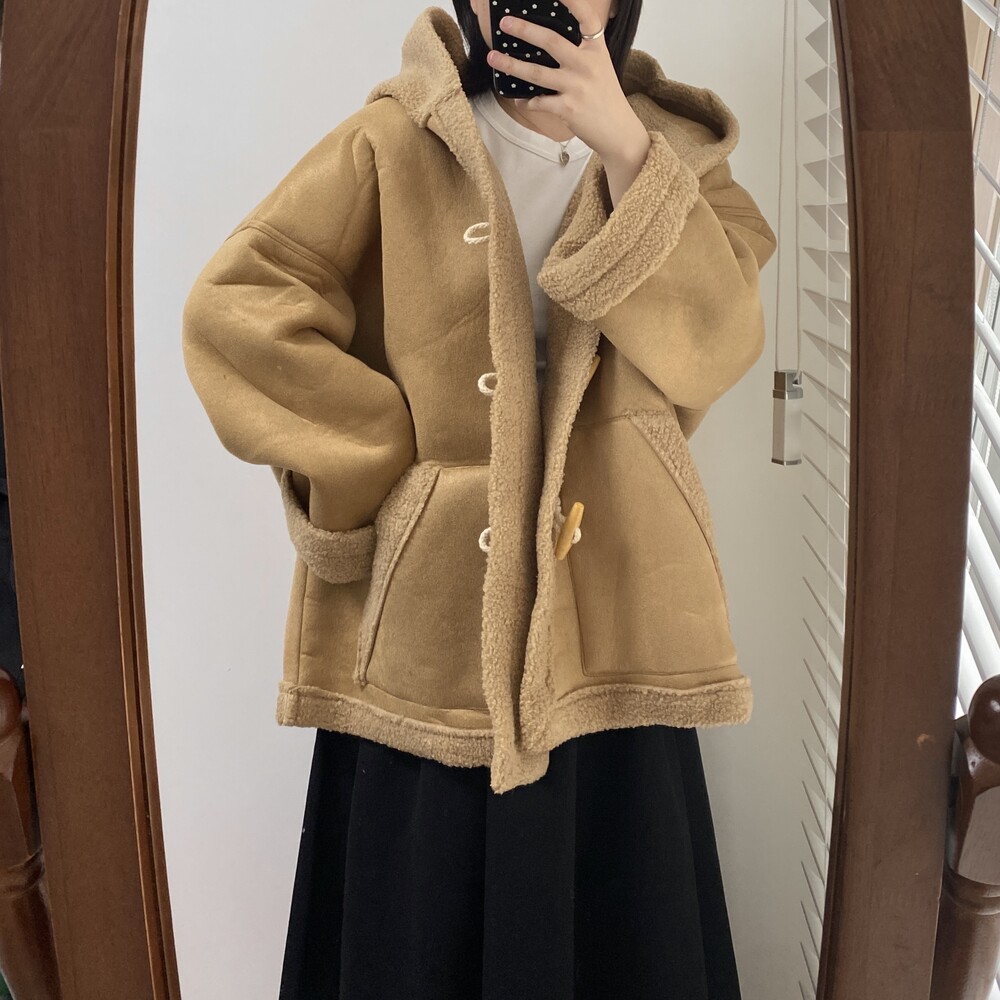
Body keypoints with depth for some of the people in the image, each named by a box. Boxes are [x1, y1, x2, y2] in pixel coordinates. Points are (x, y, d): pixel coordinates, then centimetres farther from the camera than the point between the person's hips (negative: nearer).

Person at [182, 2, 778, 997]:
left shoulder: (673, 155, 10)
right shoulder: (393, 143, 3)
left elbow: (716, 349, -7)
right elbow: (230, 307, -5)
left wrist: (625, 152, -16)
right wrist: (386, 466, -9)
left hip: (608, 620, 2)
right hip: (428, 626, -1)